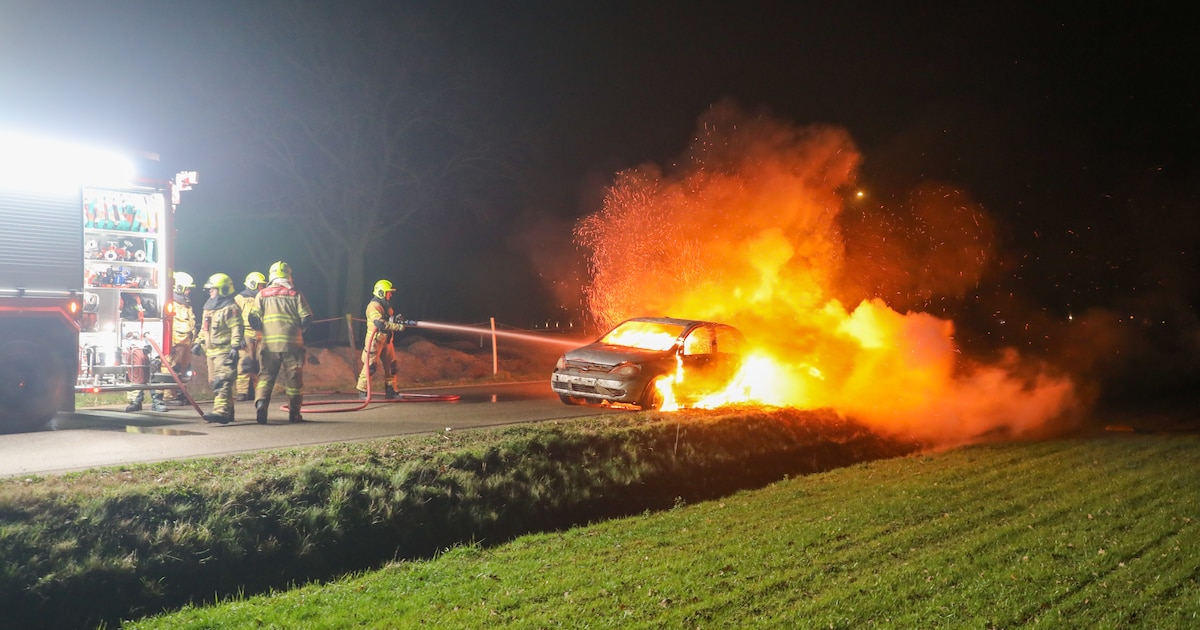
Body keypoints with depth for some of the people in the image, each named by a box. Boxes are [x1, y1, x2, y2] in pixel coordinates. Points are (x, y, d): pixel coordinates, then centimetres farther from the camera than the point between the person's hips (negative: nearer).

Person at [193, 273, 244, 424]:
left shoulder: (230, 308, -9)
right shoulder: (208, 308, 20)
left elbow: (236, 329, -16)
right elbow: (204, 329, 29)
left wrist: (235, 346, -24)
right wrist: (198, 343, 21)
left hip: (224, 351, -10)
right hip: (211, 351, 10)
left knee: (222, 381, -19)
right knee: (215, 382, 12)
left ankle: (221, 411, -30)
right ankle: (227, 411, 20)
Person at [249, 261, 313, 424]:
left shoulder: (262, 295, 5)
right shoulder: (295, 295, 1)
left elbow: (254, 319, 2)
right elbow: (306, 319, -2)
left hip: (269, 344, 1)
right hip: (292, 343, -1)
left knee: (266, 375, 7)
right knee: (293, 378, 7)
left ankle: (261, 402, -17)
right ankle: (294, 413, 11)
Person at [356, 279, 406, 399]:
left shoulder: (386, 306, 16)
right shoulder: (373, 306, -14)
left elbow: (390, 321, 19)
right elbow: (380, 324, -27)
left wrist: (396, 319, -3)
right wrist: (398, 326, -28)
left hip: (386, 340, 9)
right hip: (375, 340, -9)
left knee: (391, 366, 8)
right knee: (370, 366, -7)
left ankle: (390, 391, 14)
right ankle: (362, 392, 0)